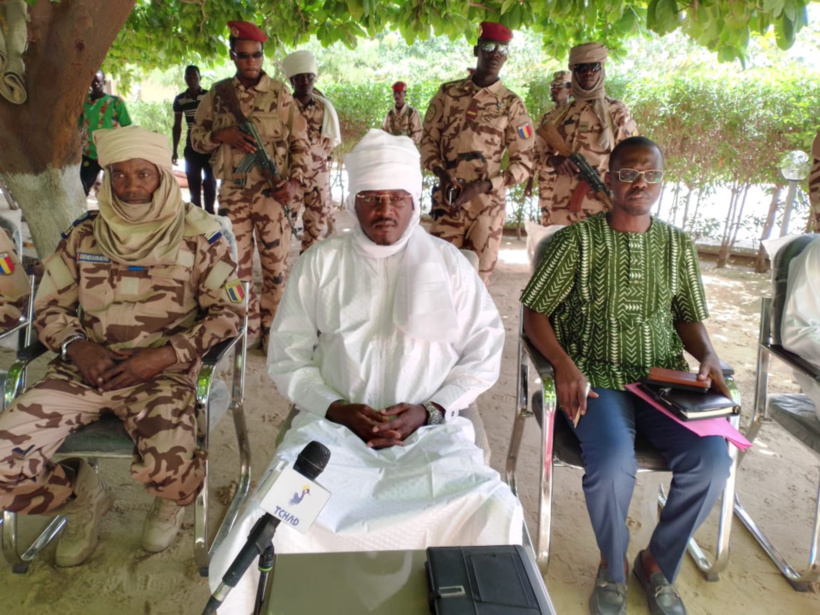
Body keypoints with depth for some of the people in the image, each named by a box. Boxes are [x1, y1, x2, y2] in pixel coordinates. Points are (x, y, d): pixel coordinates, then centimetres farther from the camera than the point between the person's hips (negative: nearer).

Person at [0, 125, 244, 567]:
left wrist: (164, 355, -15)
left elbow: (228, 312, -2)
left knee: (166, 470, -31)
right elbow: (50, 307, 14)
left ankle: (169, 500, 11)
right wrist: (77, 347, -9)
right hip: (83, 369, 4)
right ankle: (82, 497, 20)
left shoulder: (198, 236, -1)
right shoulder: (83, 235, 10)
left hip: (164, 372, -3)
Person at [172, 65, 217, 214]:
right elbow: (177, 126, 10)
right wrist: (175, 150, 8)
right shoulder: (179, 99, 4)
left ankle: (209, 210, 12)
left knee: (210, 180, 3)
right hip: (191, 147, 3)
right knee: (193, 181, 6)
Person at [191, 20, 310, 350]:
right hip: (233, 193, 3)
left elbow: (300, 142, 2)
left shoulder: (279, 93, 1)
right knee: (237, 264, 8)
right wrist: (221, 135, -10)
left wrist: (295, 181, -11)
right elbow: (196, 137, 11)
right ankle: (250, 327, 24)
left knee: (275, 265, 1)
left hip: (273, 191, -2)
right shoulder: (218, 94, 6)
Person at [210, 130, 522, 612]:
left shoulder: (450, 264, 7)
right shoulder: (319, 263, 7)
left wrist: (428, 410, -7)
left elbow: (483, 355, 6)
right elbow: (287, 359, 8)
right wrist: (336, 408, -8)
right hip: (334, 426, 1)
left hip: (430, 430, 0)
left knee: (495, 509, -24)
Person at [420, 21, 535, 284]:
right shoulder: (448, 93, 9)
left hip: (488, 204, -1)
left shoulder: (512, 104, 3)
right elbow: (428, 139, 11)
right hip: (448, 200, 1)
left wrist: (481, 187, -13)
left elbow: (524, 162, 0)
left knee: (477, 277, 4)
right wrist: (442, 173, -9)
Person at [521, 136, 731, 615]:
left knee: (712, 460, -22)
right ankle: (612, 566, 5)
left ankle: (659, 563, 8)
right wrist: (564, 364, -17)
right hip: (598, 378, -3)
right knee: (614, 463, -30)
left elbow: (690, 319, 18)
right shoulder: (579, 241, 0)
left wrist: (708, 356, -4)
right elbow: (535, 313, -1)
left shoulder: (678, 245, 12)